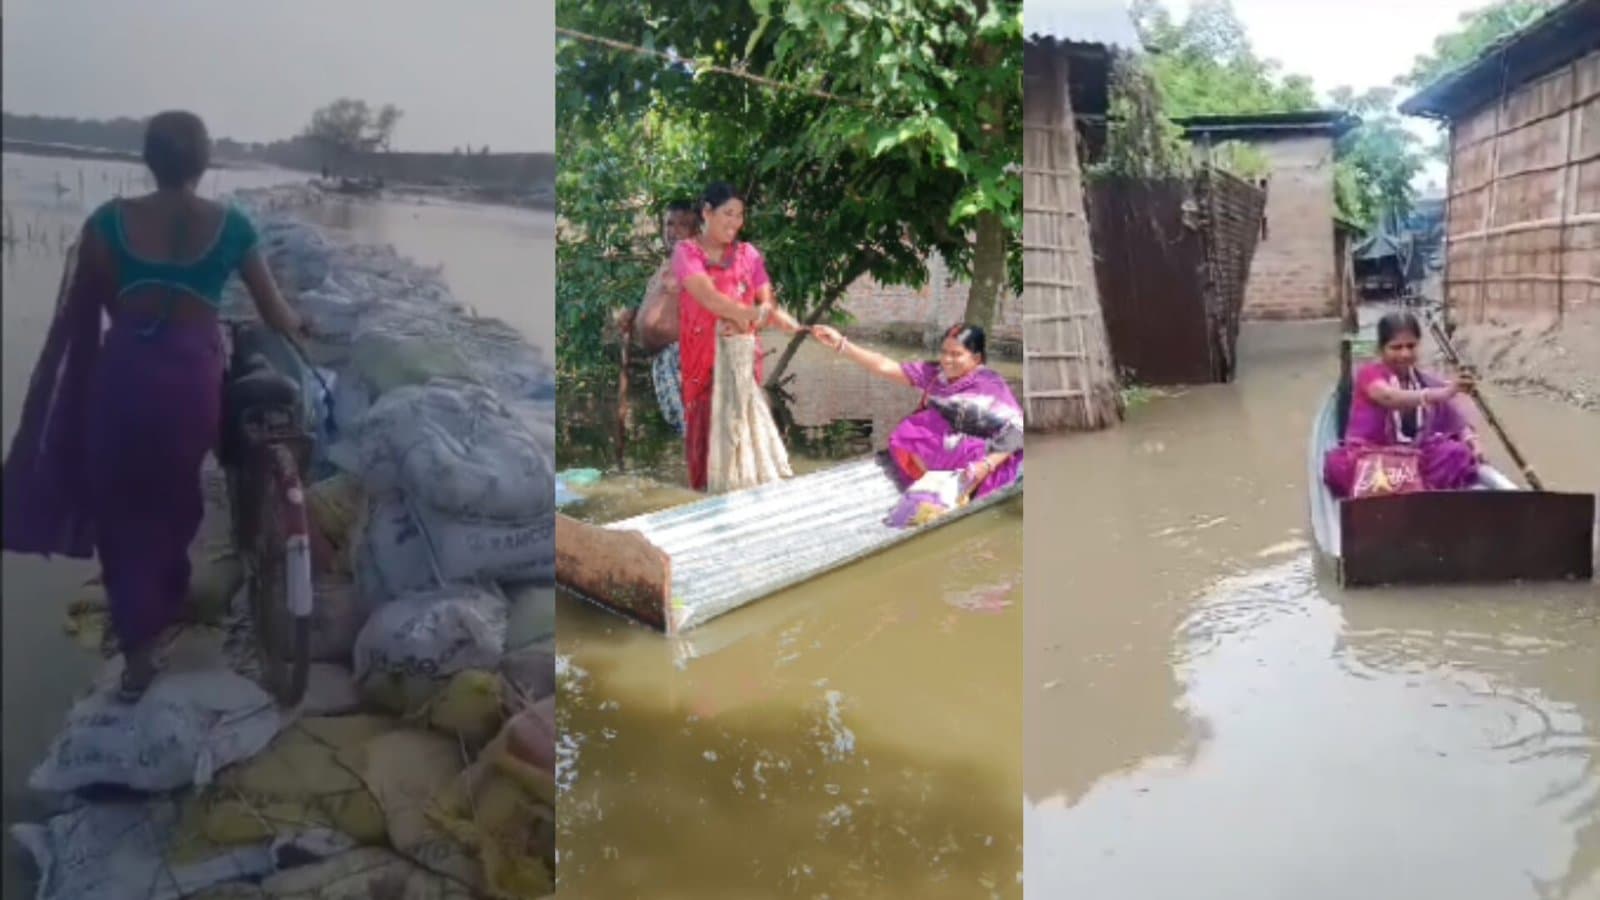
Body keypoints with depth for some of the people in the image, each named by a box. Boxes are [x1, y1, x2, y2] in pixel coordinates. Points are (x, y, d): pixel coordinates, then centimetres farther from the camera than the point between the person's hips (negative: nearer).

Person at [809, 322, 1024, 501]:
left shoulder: (991, 387, -18)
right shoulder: (934, 373, -5)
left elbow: (1015, 432, -23)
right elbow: (885, 367, -9)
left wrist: (987, 465, -37)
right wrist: (841, 344, -17)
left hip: (985, 455, -6)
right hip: (946, 448, 6)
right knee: (908, 434, -15)